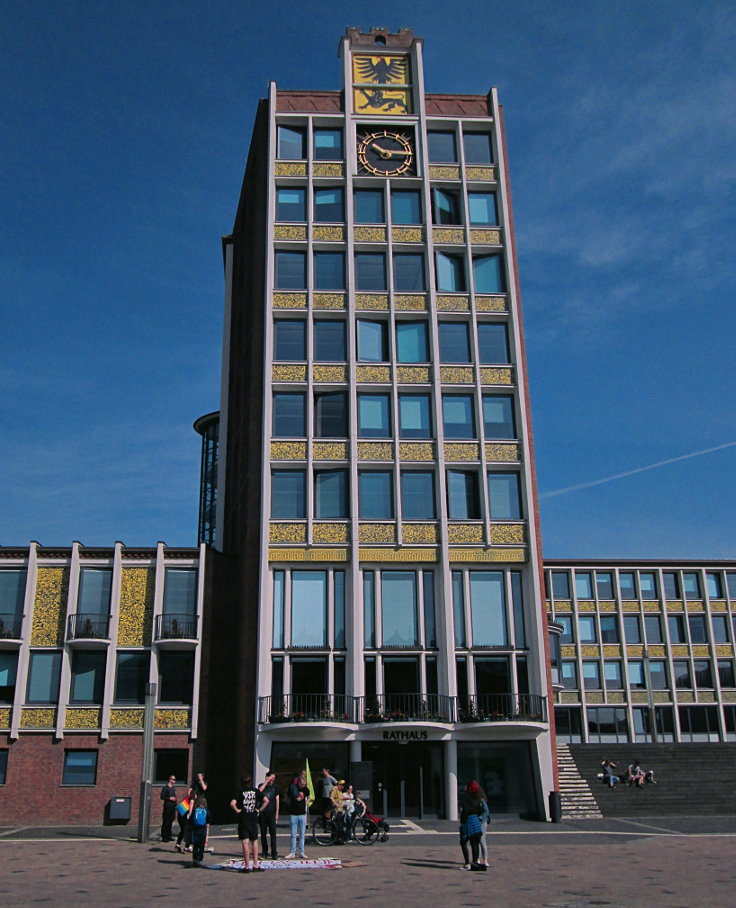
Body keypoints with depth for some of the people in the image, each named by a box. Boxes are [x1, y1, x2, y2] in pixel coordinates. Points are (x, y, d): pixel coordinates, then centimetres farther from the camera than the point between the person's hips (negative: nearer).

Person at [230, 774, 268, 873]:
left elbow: (232, 803, -19)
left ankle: (247, 867, 0)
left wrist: (237, 810, -4)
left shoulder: (240, 792, -4)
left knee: (245, 843, -1)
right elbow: (266, 800, -4)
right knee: (254, 842, 14)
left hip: (243, 820, -2)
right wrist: (259, 809, 2)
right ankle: (255, 865, 13)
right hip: (254, 820, 2)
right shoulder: (256, 791, 3)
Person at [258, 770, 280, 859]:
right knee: (263, 833, 5)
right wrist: (267, 781, -18)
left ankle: (274, 852, -6)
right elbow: (260, 790, -21)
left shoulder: (274, 787, 8)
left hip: (271, 813, 0)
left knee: (273, 833, -7)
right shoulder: (262, 785, 4)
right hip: (262, 813, 0)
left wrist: (277, 813, 1)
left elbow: (277, 800, 8)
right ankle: (264, 852, 15)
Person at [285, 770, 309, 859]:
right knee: (293, 835, 0)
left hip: (302, 814, 2)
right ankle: (292, 852, 6)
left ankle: (301, 852, 13)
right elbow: (289, 799, 9)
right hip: (293, 814, -2)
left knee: (301, 835, 6)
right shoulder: (292, 787, -6)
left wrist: (306, 803, 8)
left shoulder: (306, 789, 2)